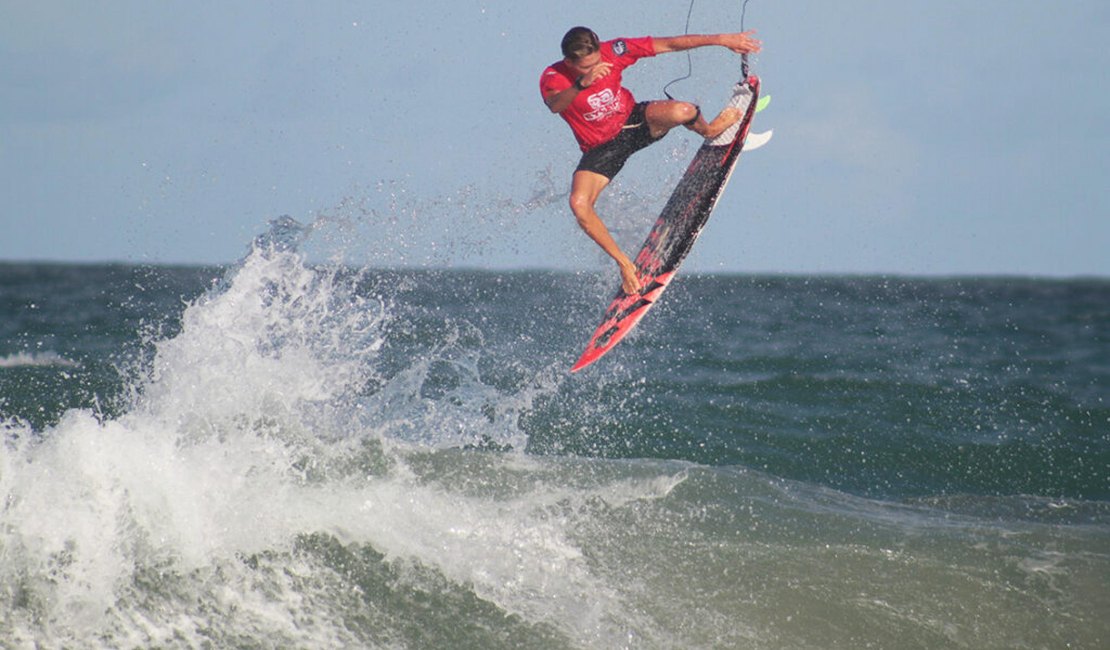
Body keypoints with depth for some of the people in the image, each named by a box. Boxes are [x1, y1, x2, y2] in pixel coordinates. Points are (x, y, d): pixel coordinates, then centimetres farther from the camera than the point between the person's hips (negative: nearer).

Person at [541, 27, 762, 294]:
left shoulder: (612, 52, -19)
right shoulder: (553, 77, -24)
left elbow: (670, 44, -13)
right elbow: (555, 105, -48)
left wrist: (720, 39, -14)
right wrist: (582, 84, -67)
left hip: (633, 121, 1)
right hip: (600, 148, -1)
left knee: (680, 112, -30)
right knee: (579, 205, -26)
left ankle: (709, 131, 10)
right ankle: (624, 264, -5)